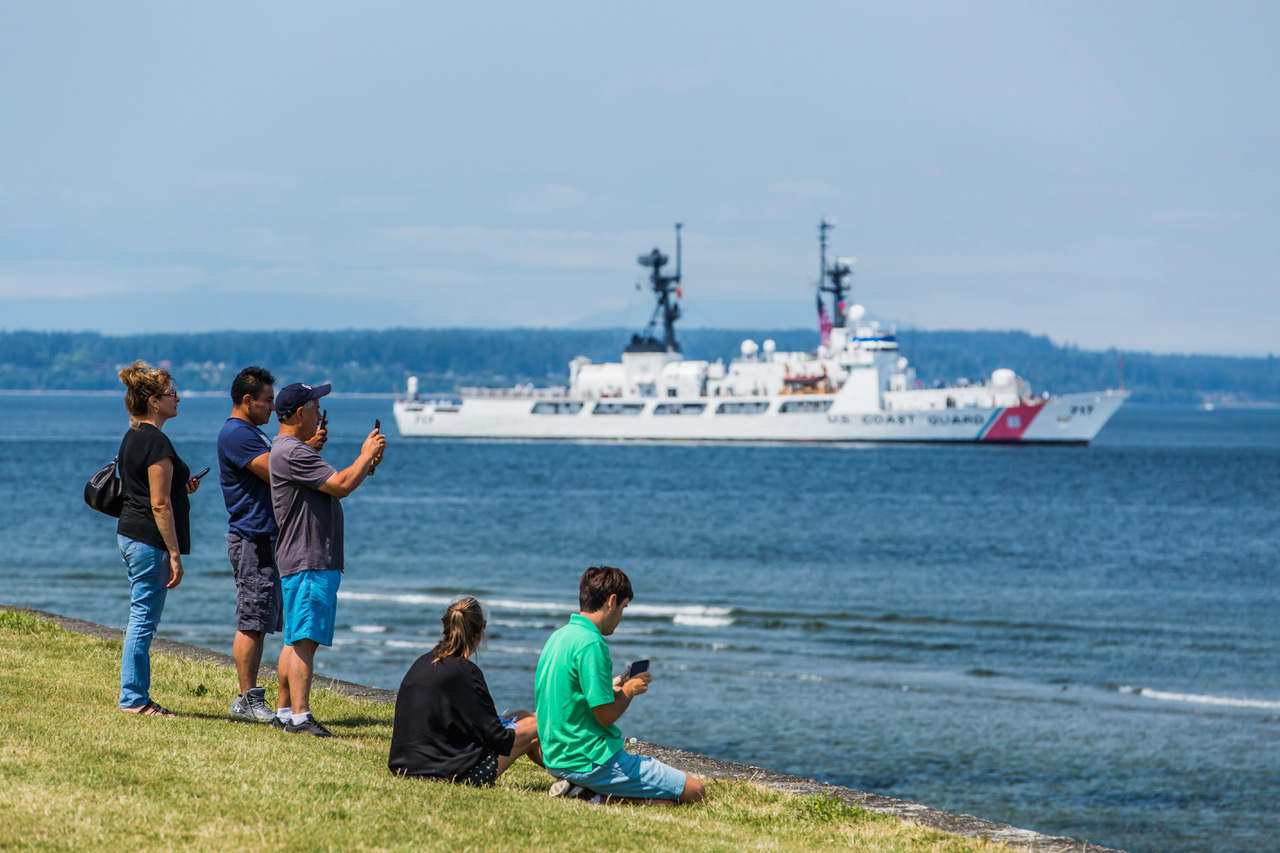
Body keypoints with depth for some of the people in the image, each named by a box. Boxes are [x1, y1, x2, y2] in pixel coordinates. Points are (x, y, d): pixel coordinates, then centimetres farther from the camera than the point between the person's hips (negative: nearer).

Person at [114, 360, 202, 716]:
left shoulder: (131, 438, 14)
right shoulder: (156, 441, -16)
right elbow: (159, 505, -19)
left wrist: (180, 488, 14)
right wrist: (175, 555, -17)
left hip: (130, 536, 10)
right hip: (150, 540, -10)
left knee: (142, 619, 14)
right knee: (144, 620, -4)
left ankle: (135, 697, 17)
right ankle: (133, 699, 0)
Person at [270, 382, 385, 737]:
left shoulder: (291, 449, 20)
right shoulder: (292, 452, -16)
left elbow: (331, 485, 27)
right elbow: (341, 485, -21)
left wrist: (365, 463, 15)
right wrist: (367, 455, -6)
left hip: (315, 560, 11)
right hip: (309, 563, -11)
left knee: (296, 640, 14)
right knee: (304, 640, -14)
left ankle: (286, 710, 19)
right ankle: (299, 715, -18)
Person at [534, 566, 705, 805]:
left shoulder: (559, 636, 10)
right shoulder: (591, 644, -19)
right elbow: (605, 715, -19)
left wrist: (611, 688, 16)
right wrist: (630, 690, -1)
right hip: (592, 760, -10)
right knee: (694, 791, -6)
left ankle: (577, 787, 6)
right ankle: (607, 798, -13)